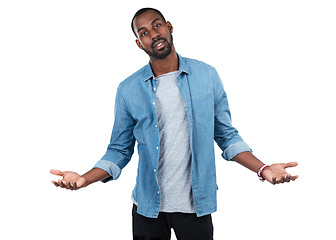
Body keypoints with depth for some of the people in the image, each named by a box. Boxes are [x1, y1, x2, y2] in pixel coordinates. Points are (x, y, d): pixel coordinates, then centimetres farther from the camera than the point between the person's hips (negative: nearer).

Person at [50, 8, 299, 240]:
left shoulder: (207, 75, -1)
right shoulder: (129, 89, -2)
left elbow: (226, 135, 4)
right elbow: (120, 151, 2)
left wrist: (263, 169, -8)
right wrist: (83, 179, -13)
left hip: (196, 205, 0)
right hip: (147, 207, 0)